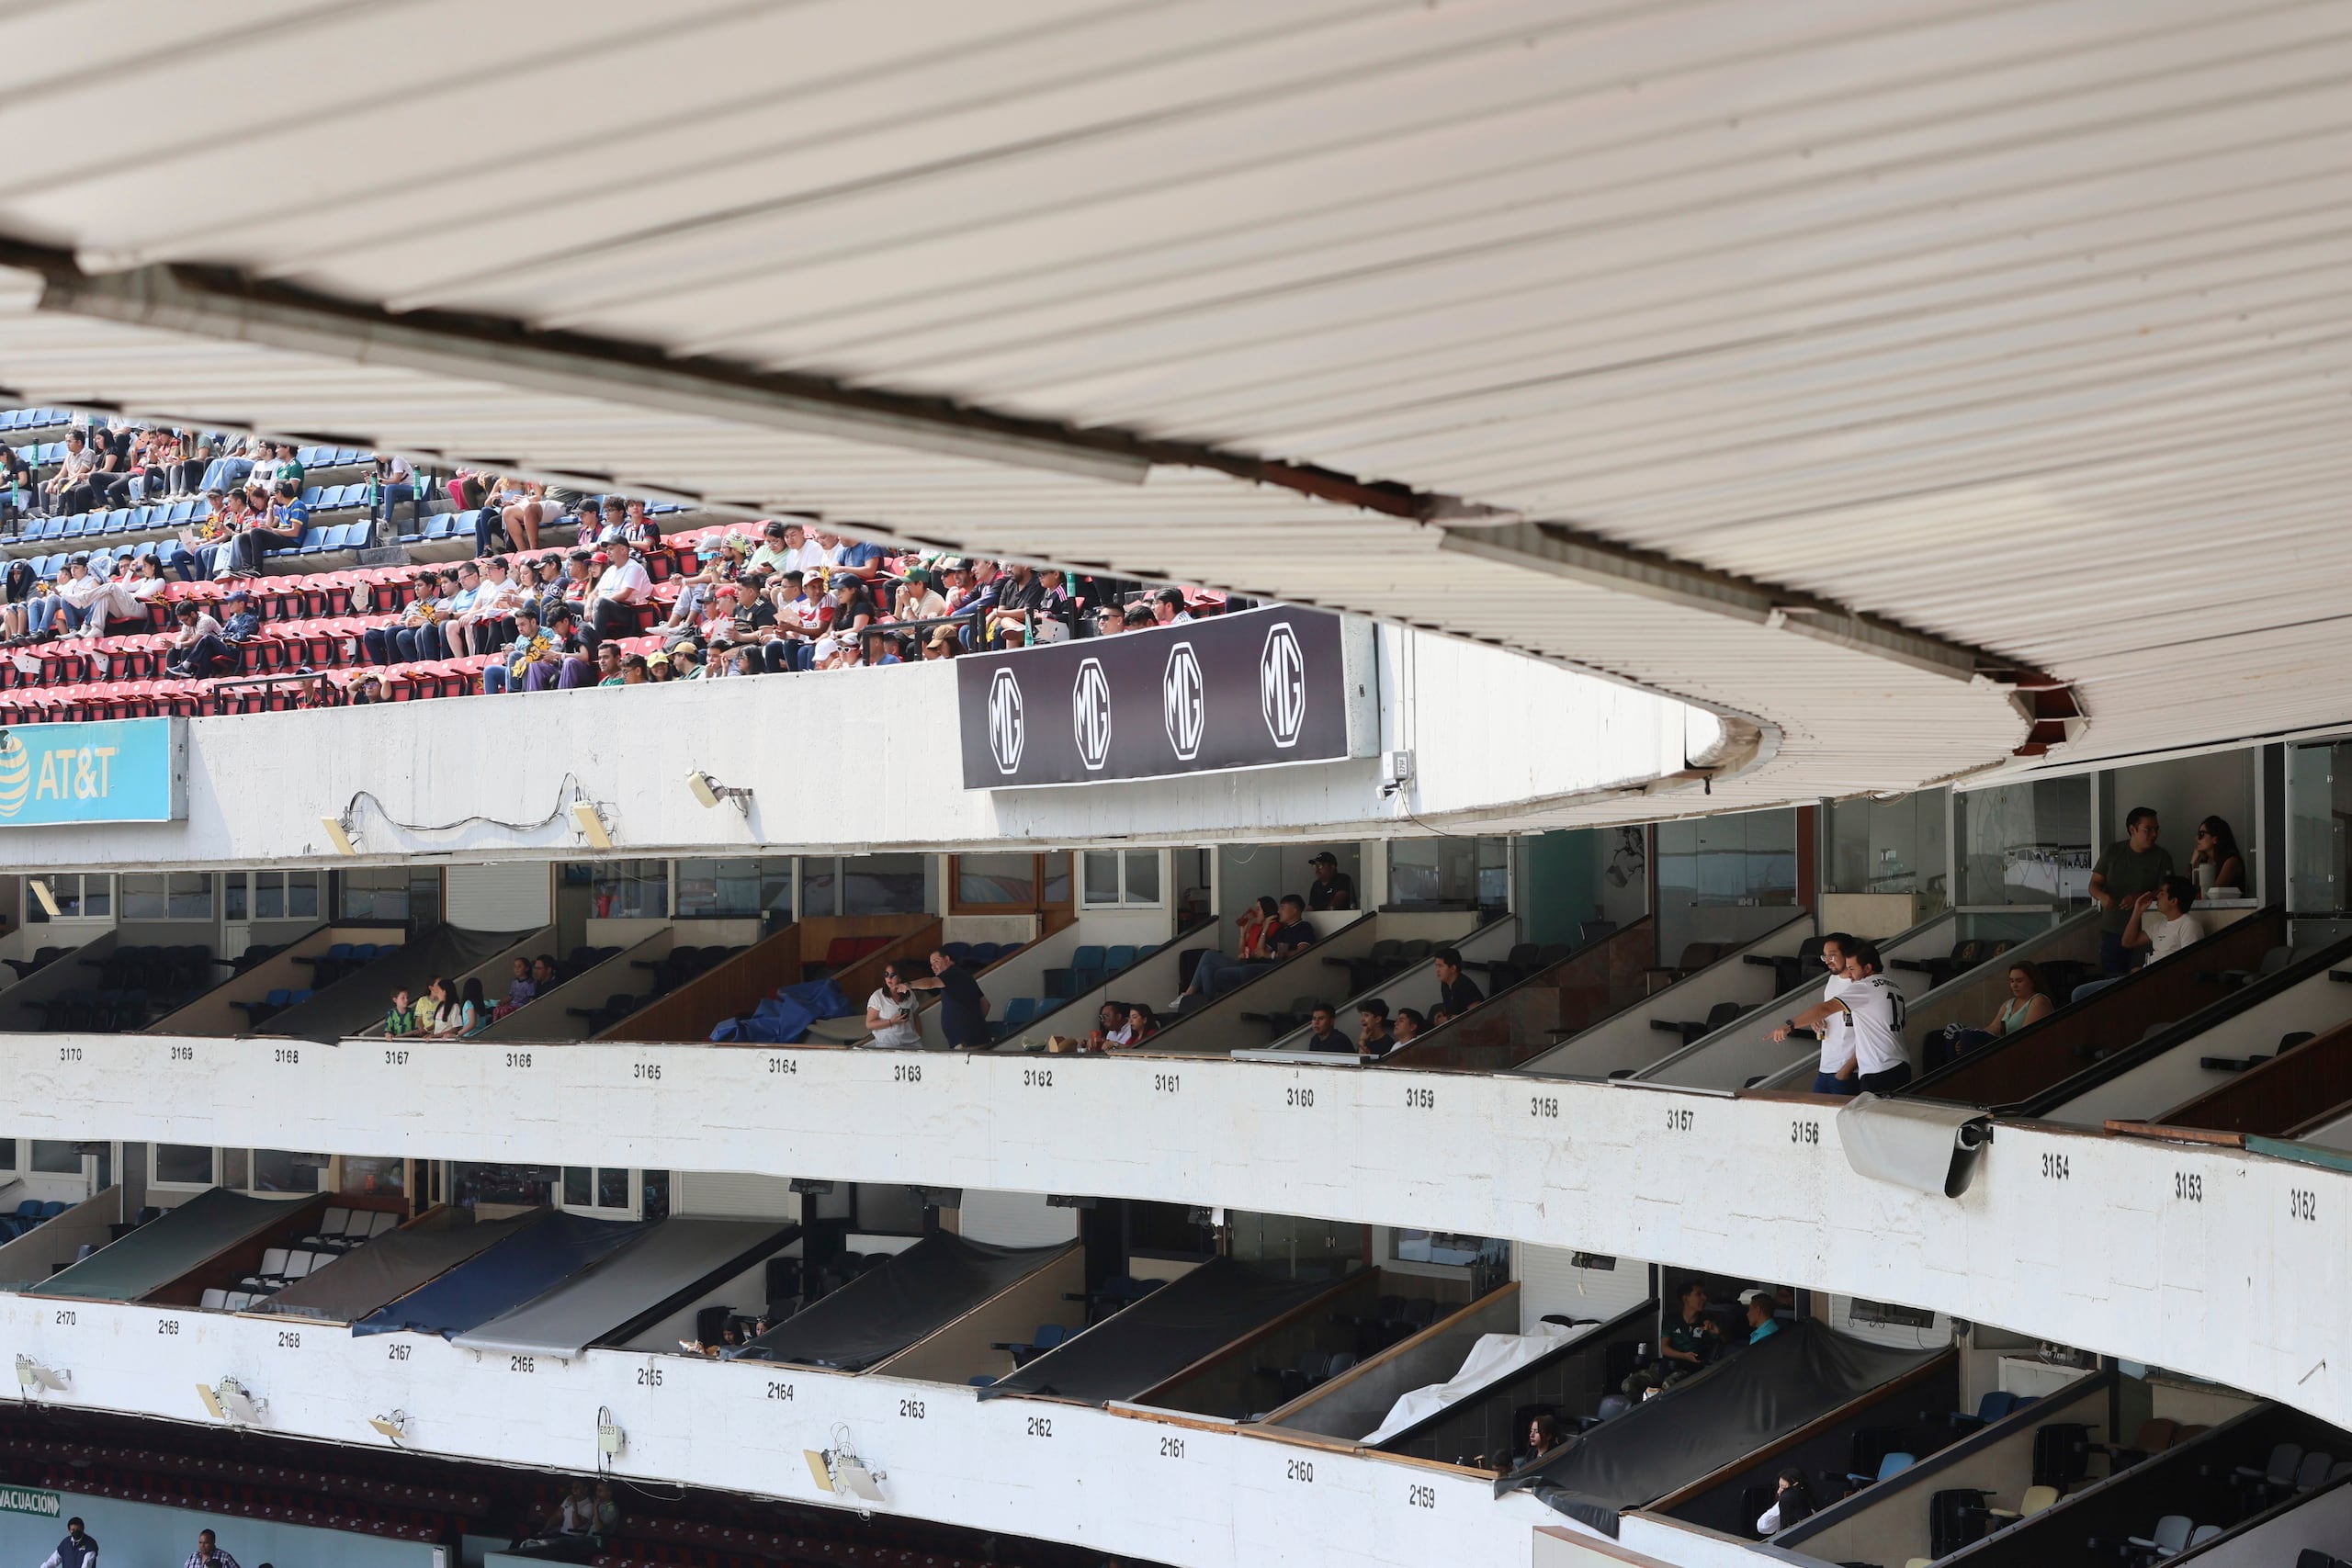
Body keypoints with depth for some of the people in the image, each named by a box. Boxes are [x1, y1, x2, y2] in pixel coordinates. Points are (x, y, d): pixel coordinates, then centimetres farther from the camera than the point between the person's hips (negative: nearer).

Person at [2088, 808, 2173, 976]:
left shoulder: (2162, 857, 1)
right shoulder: (2112, 852, 8)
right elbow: (2094, 884, 7)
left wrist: (2139, 897, -24)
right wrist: (2102, 896, -17)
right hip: (2111, 930, 3)